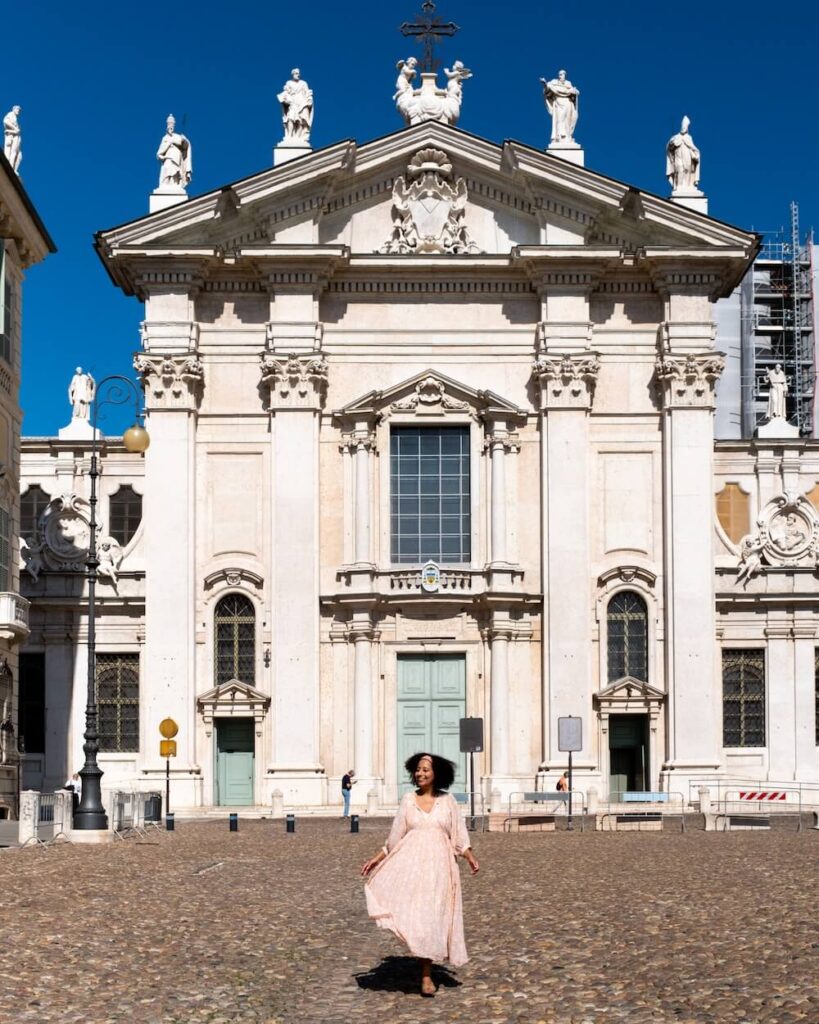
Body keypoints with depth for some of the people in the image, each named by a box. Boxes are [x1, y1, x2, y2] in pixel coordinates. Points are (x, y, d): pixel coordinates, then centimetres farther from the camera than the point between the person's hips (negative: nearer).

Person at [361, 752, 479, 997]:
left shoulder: (447, 801, 5)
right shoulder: (408, 800, 7)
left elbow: (459, 835, 7)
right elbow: (395, 837, 11)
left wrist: (470, 857, -5)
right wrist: (377, 858, 6)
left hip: (437, 864, -1)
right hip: (410, 861, 1)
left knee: (431, 916, -2)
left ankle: (426, 975, 7)